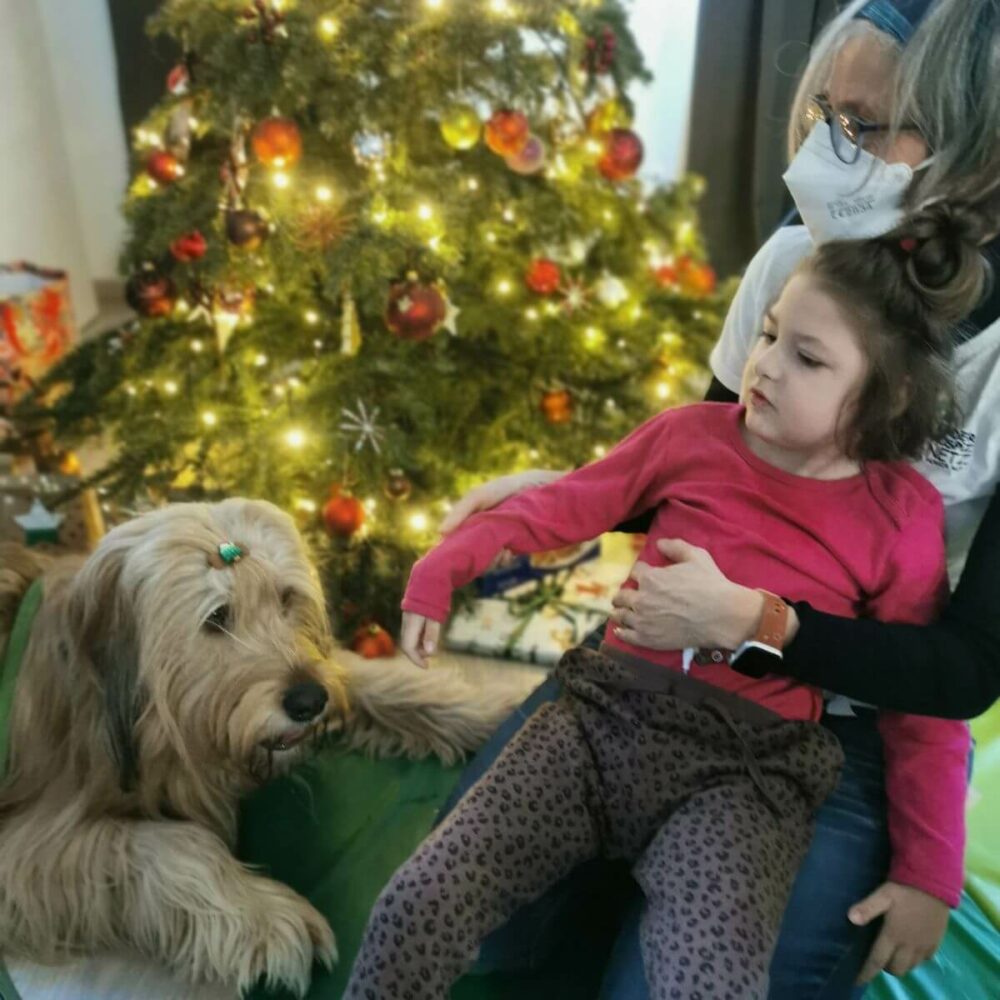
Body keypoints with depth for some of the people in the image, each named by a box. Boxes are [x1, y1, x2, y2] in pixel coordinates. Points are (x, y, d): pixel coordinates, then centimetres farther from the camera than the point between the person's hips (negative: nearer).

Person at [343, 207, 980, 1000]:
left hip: (746, 764, -1)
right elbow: (564, 506, 12)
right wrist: (442, 570, 2)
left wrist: (926, 874, 2)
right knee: (412, 917, -11)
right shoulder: (694, 434, 5)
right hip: (607, 710, 2)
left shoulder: (901, 516, 0)